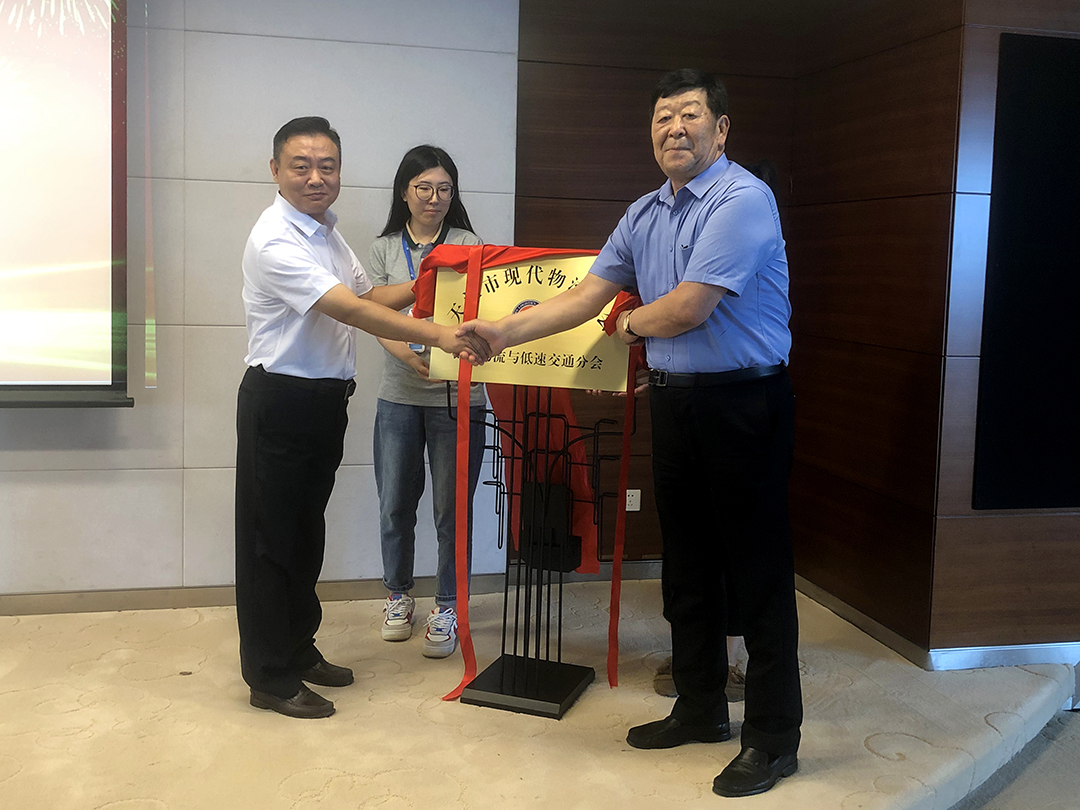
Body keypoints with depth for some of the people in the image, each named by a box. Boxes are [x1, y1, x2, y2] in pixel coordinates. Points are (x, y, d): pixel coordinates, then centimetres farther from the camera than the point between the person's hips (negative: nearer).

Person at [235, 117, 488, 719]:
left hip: (326, 399, 9)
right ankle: (270, 677, 13)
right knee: (271, 539, 2)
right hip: (279, 400, -9)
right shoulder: (275, 241, -19)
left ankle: (299, 650, 32)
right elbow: (348, 309, -29)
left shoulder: (327, 229, 10)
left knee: (307, 532, 18)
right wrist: (437, 335, -35)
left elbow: (368, 295, 20)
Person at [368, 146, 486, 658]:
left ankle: (447, 607, 18)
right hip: (399, 396, 2)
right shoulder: (384, 249, 8)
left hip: (457, 397, -2)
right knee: (395, 505, 10)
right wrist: (409, 356, -22)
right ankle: (398, 596, 30)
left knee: (452, 509, 3)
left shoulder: (468, 245, 2)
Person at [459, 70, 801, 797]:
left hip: (743, 404, -8)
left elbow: (688, 309, -18)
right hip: (674, 402, 8)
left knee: (758, 573, 1)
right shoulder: (643, 216, 12)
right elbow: (585, 297, 10)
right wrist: (507, 332, 1)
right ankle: (701, 710, 33)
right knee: (687, 567, 16)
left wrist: (632, 322, 2)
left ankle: (775, 738, 14)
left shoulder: (743, 200, -14)